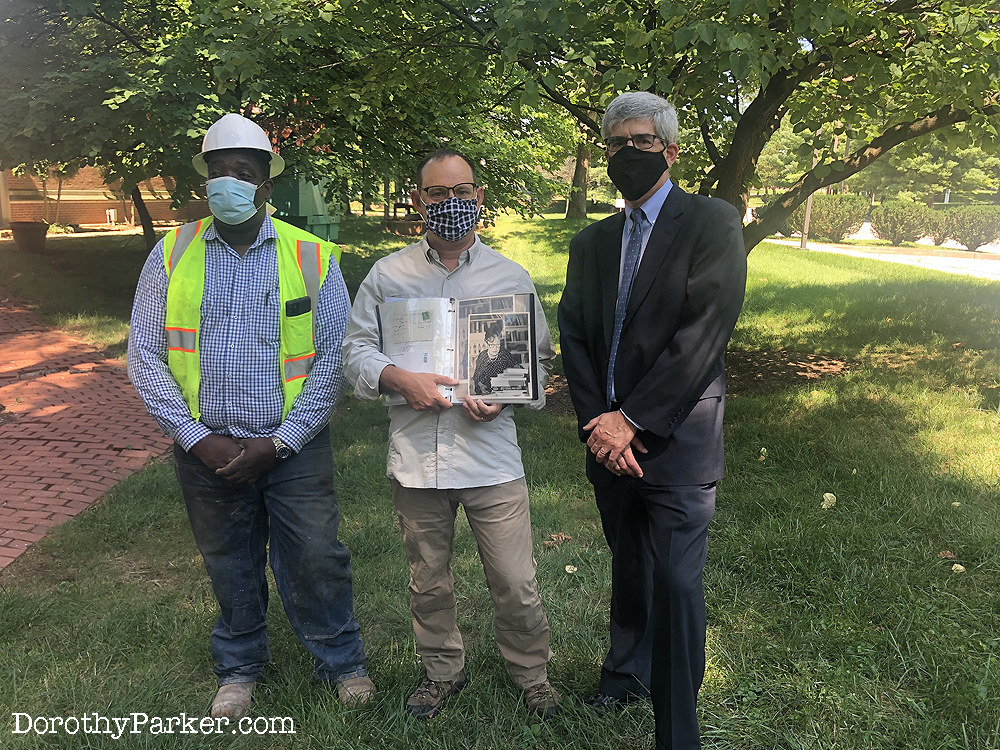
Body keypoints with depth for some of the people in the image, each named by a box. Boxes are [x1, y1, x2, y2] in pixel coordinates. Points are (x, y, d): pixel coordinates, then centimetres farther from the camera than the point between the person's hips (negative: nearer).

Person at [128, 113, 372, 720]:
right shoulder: (172, 254, 1)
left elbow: (334, 355, -5)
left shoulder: (311, 256, -3)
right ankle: (240, 667, 39)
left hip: (294, 448, -1)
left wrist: (280, 442, -11)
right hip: (207, 449, 2)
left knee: (315, 559, 5)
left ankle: (343, 662, 29)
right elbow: (145, 355, 1)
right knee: (229, 566, 16)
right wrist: (197, 438, -8)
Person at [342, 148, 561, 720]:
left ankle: (531, 673, 31)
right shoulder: (388, 275, 5)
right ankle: (443, 670, 41)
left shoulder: (512, 277, 4)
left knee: (516, 585, 4)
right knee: (429, 582, 17)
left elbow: (540, 357, 8)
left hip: (492, 454, -1)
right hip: (416, 455, 1)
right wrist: (399, 378, -15)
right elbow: (357, 349, 5)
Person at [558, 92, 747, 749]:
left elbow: (704, 333, -14)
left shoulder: (713, 222, -5)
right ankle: (626, 673, 41)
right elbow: (574, 335, 7)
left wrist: (631, 420, -15)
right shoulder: (592, 242, 13)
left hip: (676, 441, -5)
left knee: (677, 583, -3)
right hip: (610, 433, 5)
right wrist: (599, 421, -7)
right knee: (629, 567, 19)